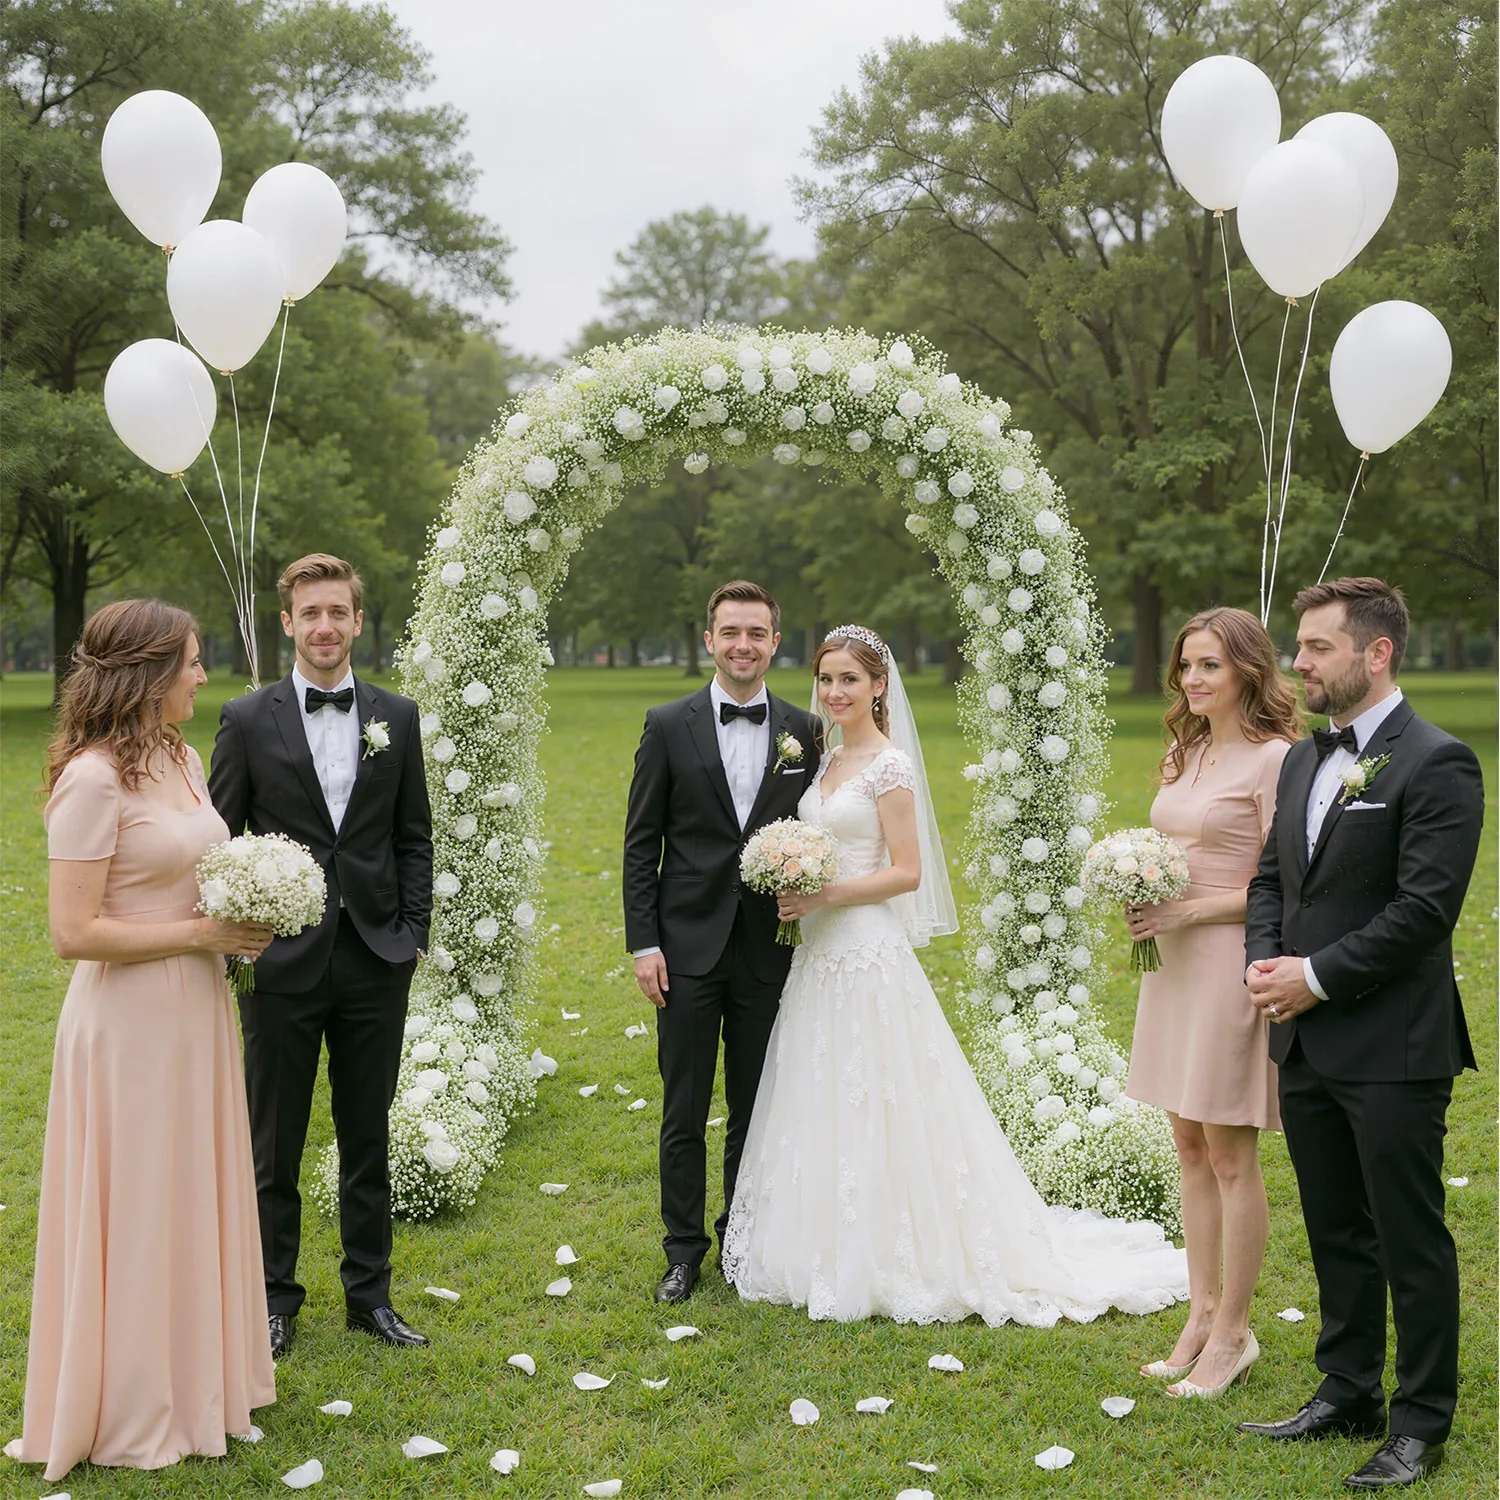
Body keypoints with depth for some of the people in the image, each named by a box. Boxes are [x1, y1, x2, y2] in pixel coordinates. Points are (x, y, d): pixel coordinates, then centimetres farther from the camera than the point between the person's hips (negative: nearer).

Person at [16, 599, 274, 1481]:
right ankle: (134, 1409, 23)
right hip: (132, 1021, -8)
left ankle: (199, 1374, 34)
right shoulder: (93, 780, -18)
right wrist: (202, 933, -18)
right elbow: (76, 932, -21)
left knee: (198, 1199, 18)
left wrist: (247, 913, 1)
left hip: (197, 1012, 8)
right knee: (138, 1210, 5)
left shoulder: (186, 762, 6)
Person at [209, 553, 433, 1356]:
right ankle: (274, 1297, 25)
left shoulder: (396, 716, 5)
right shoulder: (248, 719, -2)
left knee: (368, 1139, 12)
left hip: (376, 961, 2)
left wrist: (412, 935, 1)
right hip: (281, 961, -2)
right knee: (274, 1143, 10)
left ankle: (369, 1294, 26)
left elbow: (414, 839, 8)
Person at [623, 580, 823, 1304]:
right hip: (688, 945, -1)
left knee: (755, 1111, 11)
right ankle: (684, 1249, 20)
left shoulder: (804, 732, 4)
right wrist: (643, 943, -6)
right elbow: (640, 844, -1)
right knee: (684, 1113, 7)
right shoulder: (668, 726, -1)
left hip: (768, 951, 2)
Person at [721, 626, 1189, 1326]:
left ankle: (884, 1264, 9)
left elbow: (907, 873, -15)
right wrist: (791, 890, 5)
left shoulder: (889, 765, -11)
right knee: (825, 1106, 12)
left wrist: (823, 896, -18)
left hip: (868, 953, -8)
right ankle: (836, 1255, 22)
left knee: (872, 1109, -2)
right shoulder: (827, 761, 13)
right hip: (821, 955, 8)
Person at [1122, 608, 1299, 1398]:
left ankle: (1232, 1333, 14)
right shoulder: (1185, 753, 13)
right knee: (1190, 1147, 13)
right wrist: (1144, 898, 1)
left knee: (1230, 1156, 1)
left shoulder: (1273, 758, -12)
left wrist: (1189, 910, -18)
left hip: (1232, 964, -8)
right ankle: (1202, 1315, 24)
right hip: (1175, 965, 8)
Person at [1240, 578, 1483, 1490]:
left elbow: (1425, 908, -19)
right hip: (1307, 1045, 8)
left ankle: (1421, 1424, 17)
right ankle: (1348, 1396, 31)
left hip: (1392, 1048, -8)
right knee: (1336, 1233, 18)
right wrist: (1265, 961, -2)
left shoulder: (1436, 763, -12)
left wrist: (1316, 977, -16)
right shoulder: (1303, 761, 13)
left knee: (1411, 1241, 4)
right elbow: (1272, 877, 16)